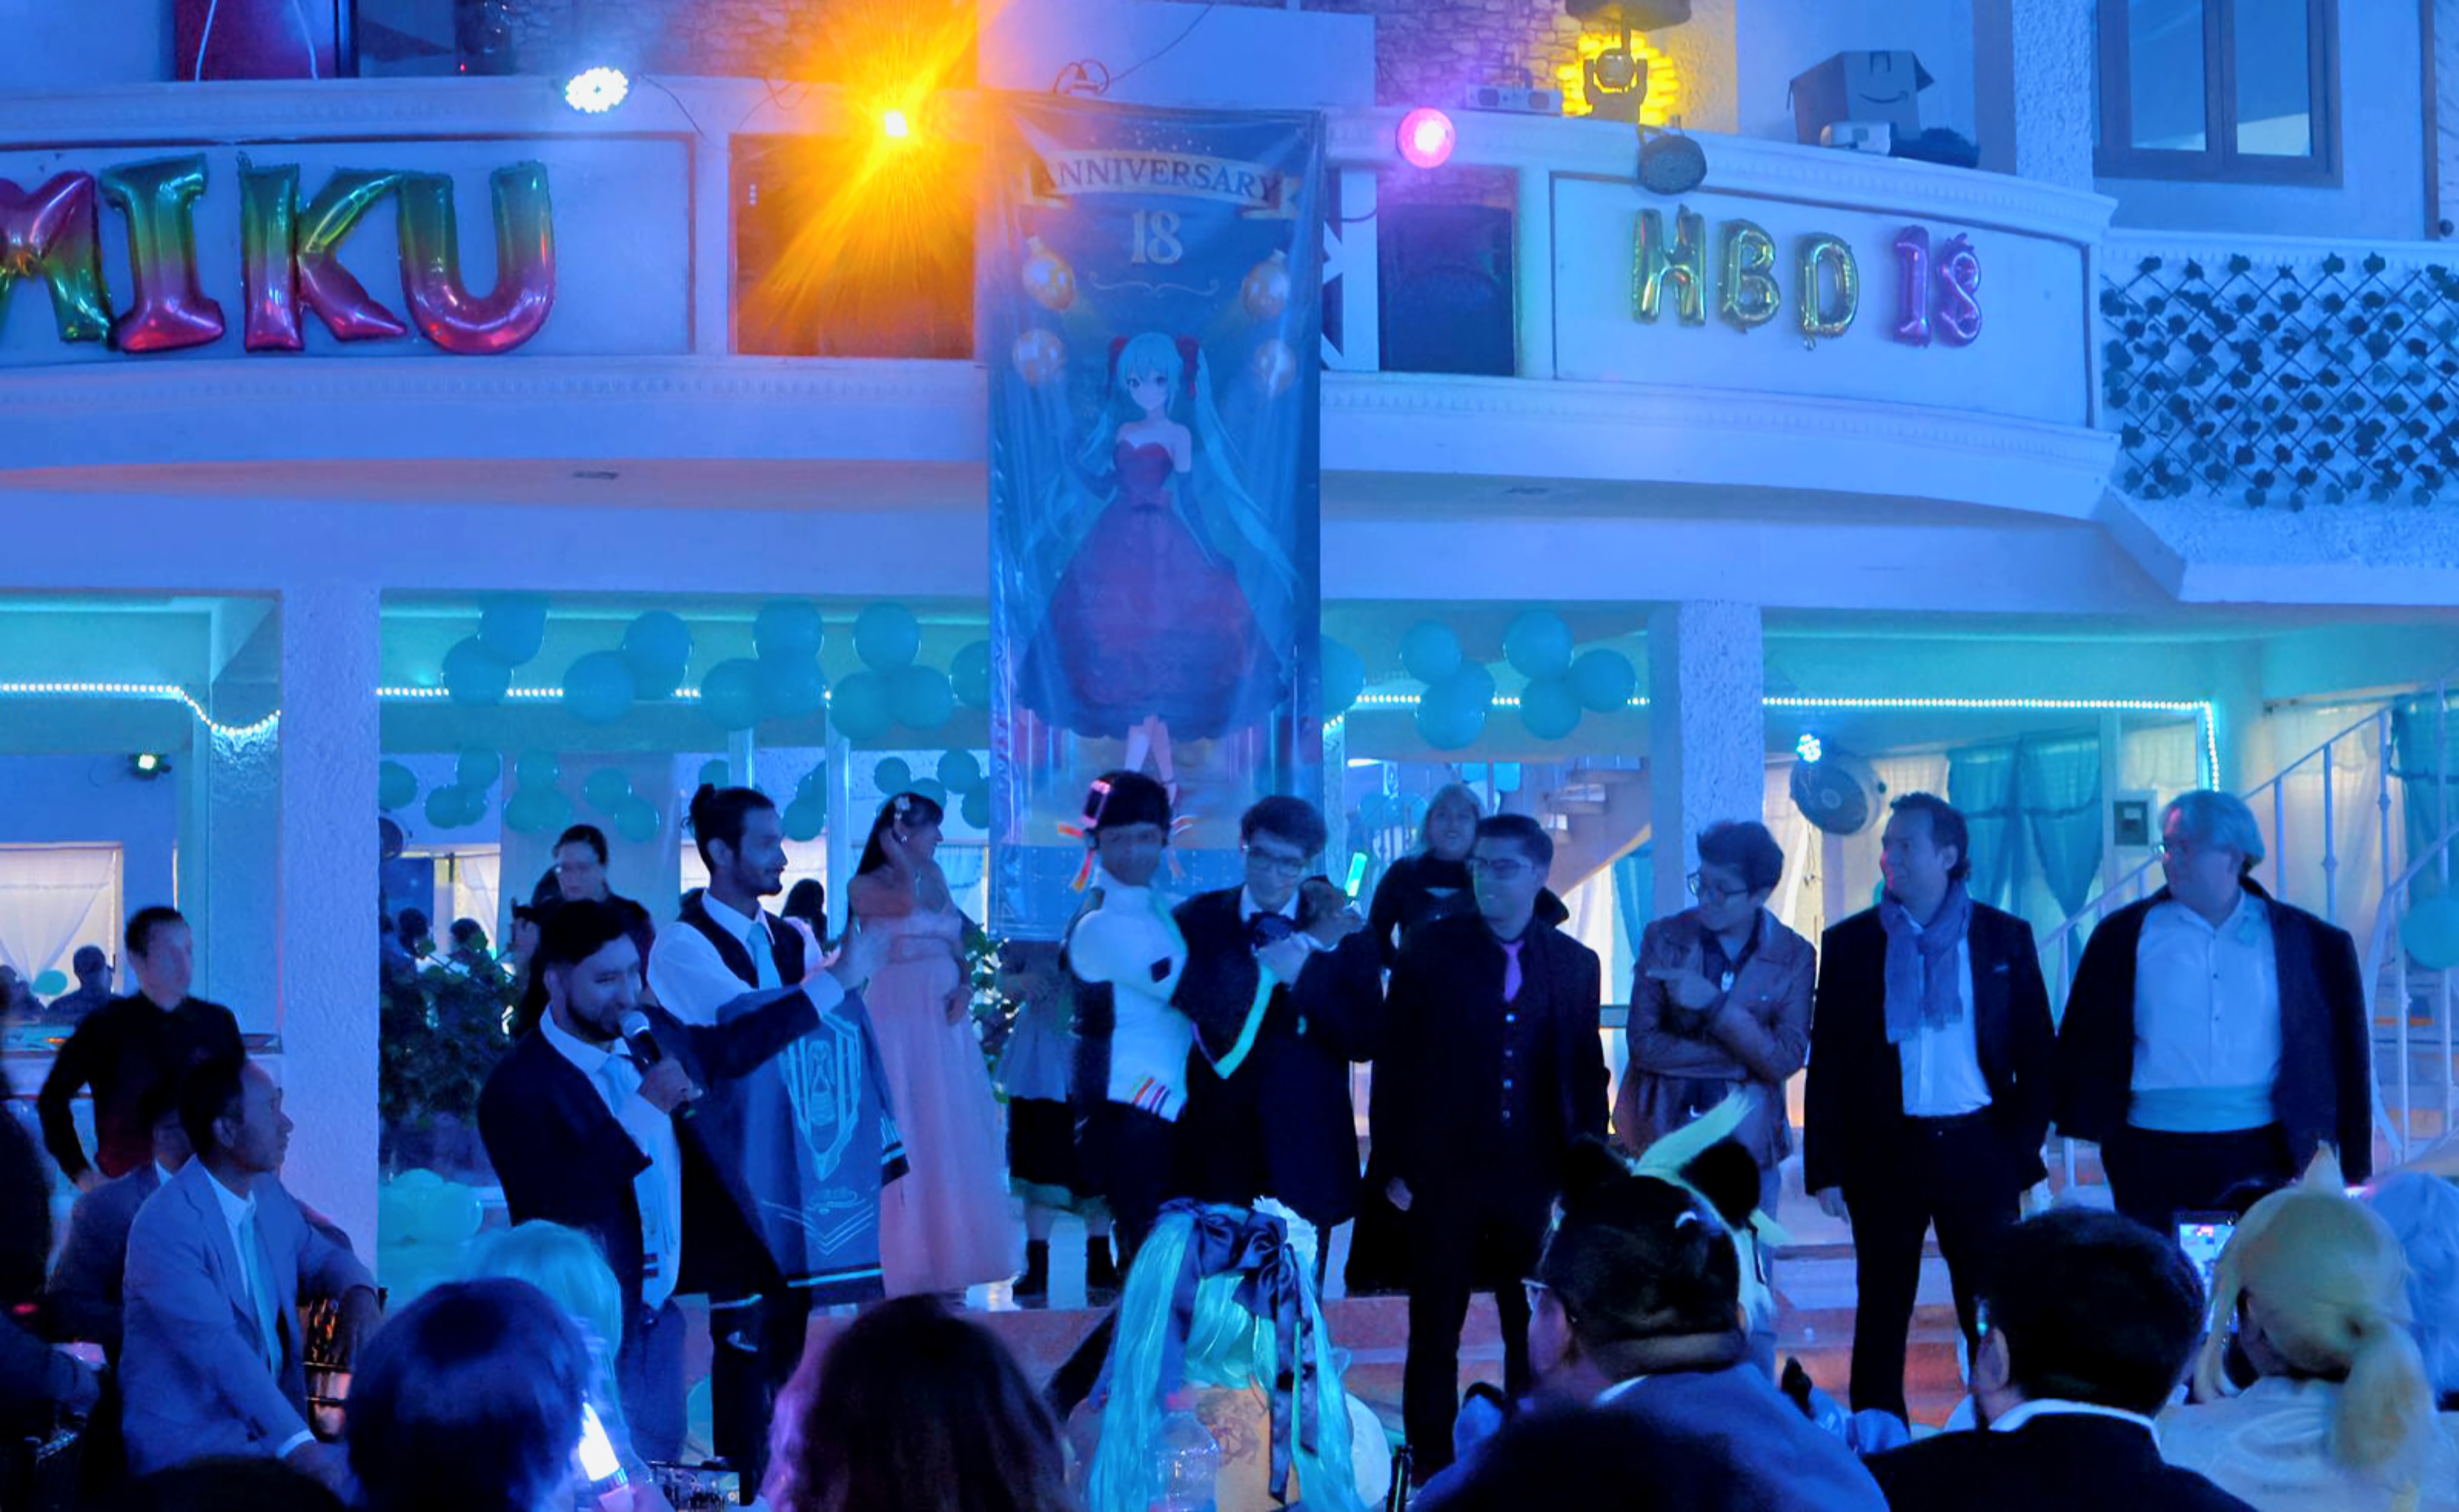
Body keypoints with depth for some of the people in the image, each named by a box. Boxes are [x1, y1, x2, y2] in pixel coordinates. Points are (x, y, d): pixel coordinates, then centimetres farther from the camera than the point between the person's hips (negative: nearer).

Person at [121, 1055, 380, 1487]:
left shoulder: (267, 1191, 6)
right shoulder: (166, 1225, -19)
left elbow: (318, 1256, 22)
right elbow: (217, 1347, -28)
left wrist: (358, 1292, -3)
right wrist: (296, 1444, -35)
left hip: (267, 1422, 8)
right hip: (188, 1438, -8)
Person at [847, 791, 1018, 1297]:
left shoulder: (934, 877, 13)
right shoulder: (864, 887, -3)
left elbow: (958, 945, 13)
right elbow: (909, 903, -22)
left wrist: (965, 988, -4)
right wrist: (899, 855, -10)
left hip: (945, 1020, 6)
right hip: (898, 1020, -5)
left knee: (953, 1132, 6)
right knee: (906, 1132, -4)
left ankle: (949, 1253, 14)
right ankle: (907, 1258, 2)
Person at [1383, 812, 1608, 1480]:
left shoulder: (1574, 963, 5)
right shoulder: (1429, 950, -1)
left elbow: (1587, 1073, 8)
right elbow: (1396, 1062, -1)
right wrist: (1397, 1165, -5)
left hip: (1536, 1177, 2)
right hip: (1445, 1173, -1)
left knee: (1537, 1333, 6)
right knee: (1435, 1333, 6)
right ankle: (1432, 1470, 16)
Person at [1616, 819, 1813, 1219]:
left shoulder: (1793, 957, -3)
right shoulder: (1664, 938, -2)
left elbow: (1786, 1060, -10)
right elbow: (1644, 1044, -7)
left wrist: (1715, 1005, -20)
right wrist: (1740, 1060, -12)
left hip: (1749, 1144, 0)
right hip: (1660, 1139, 0)